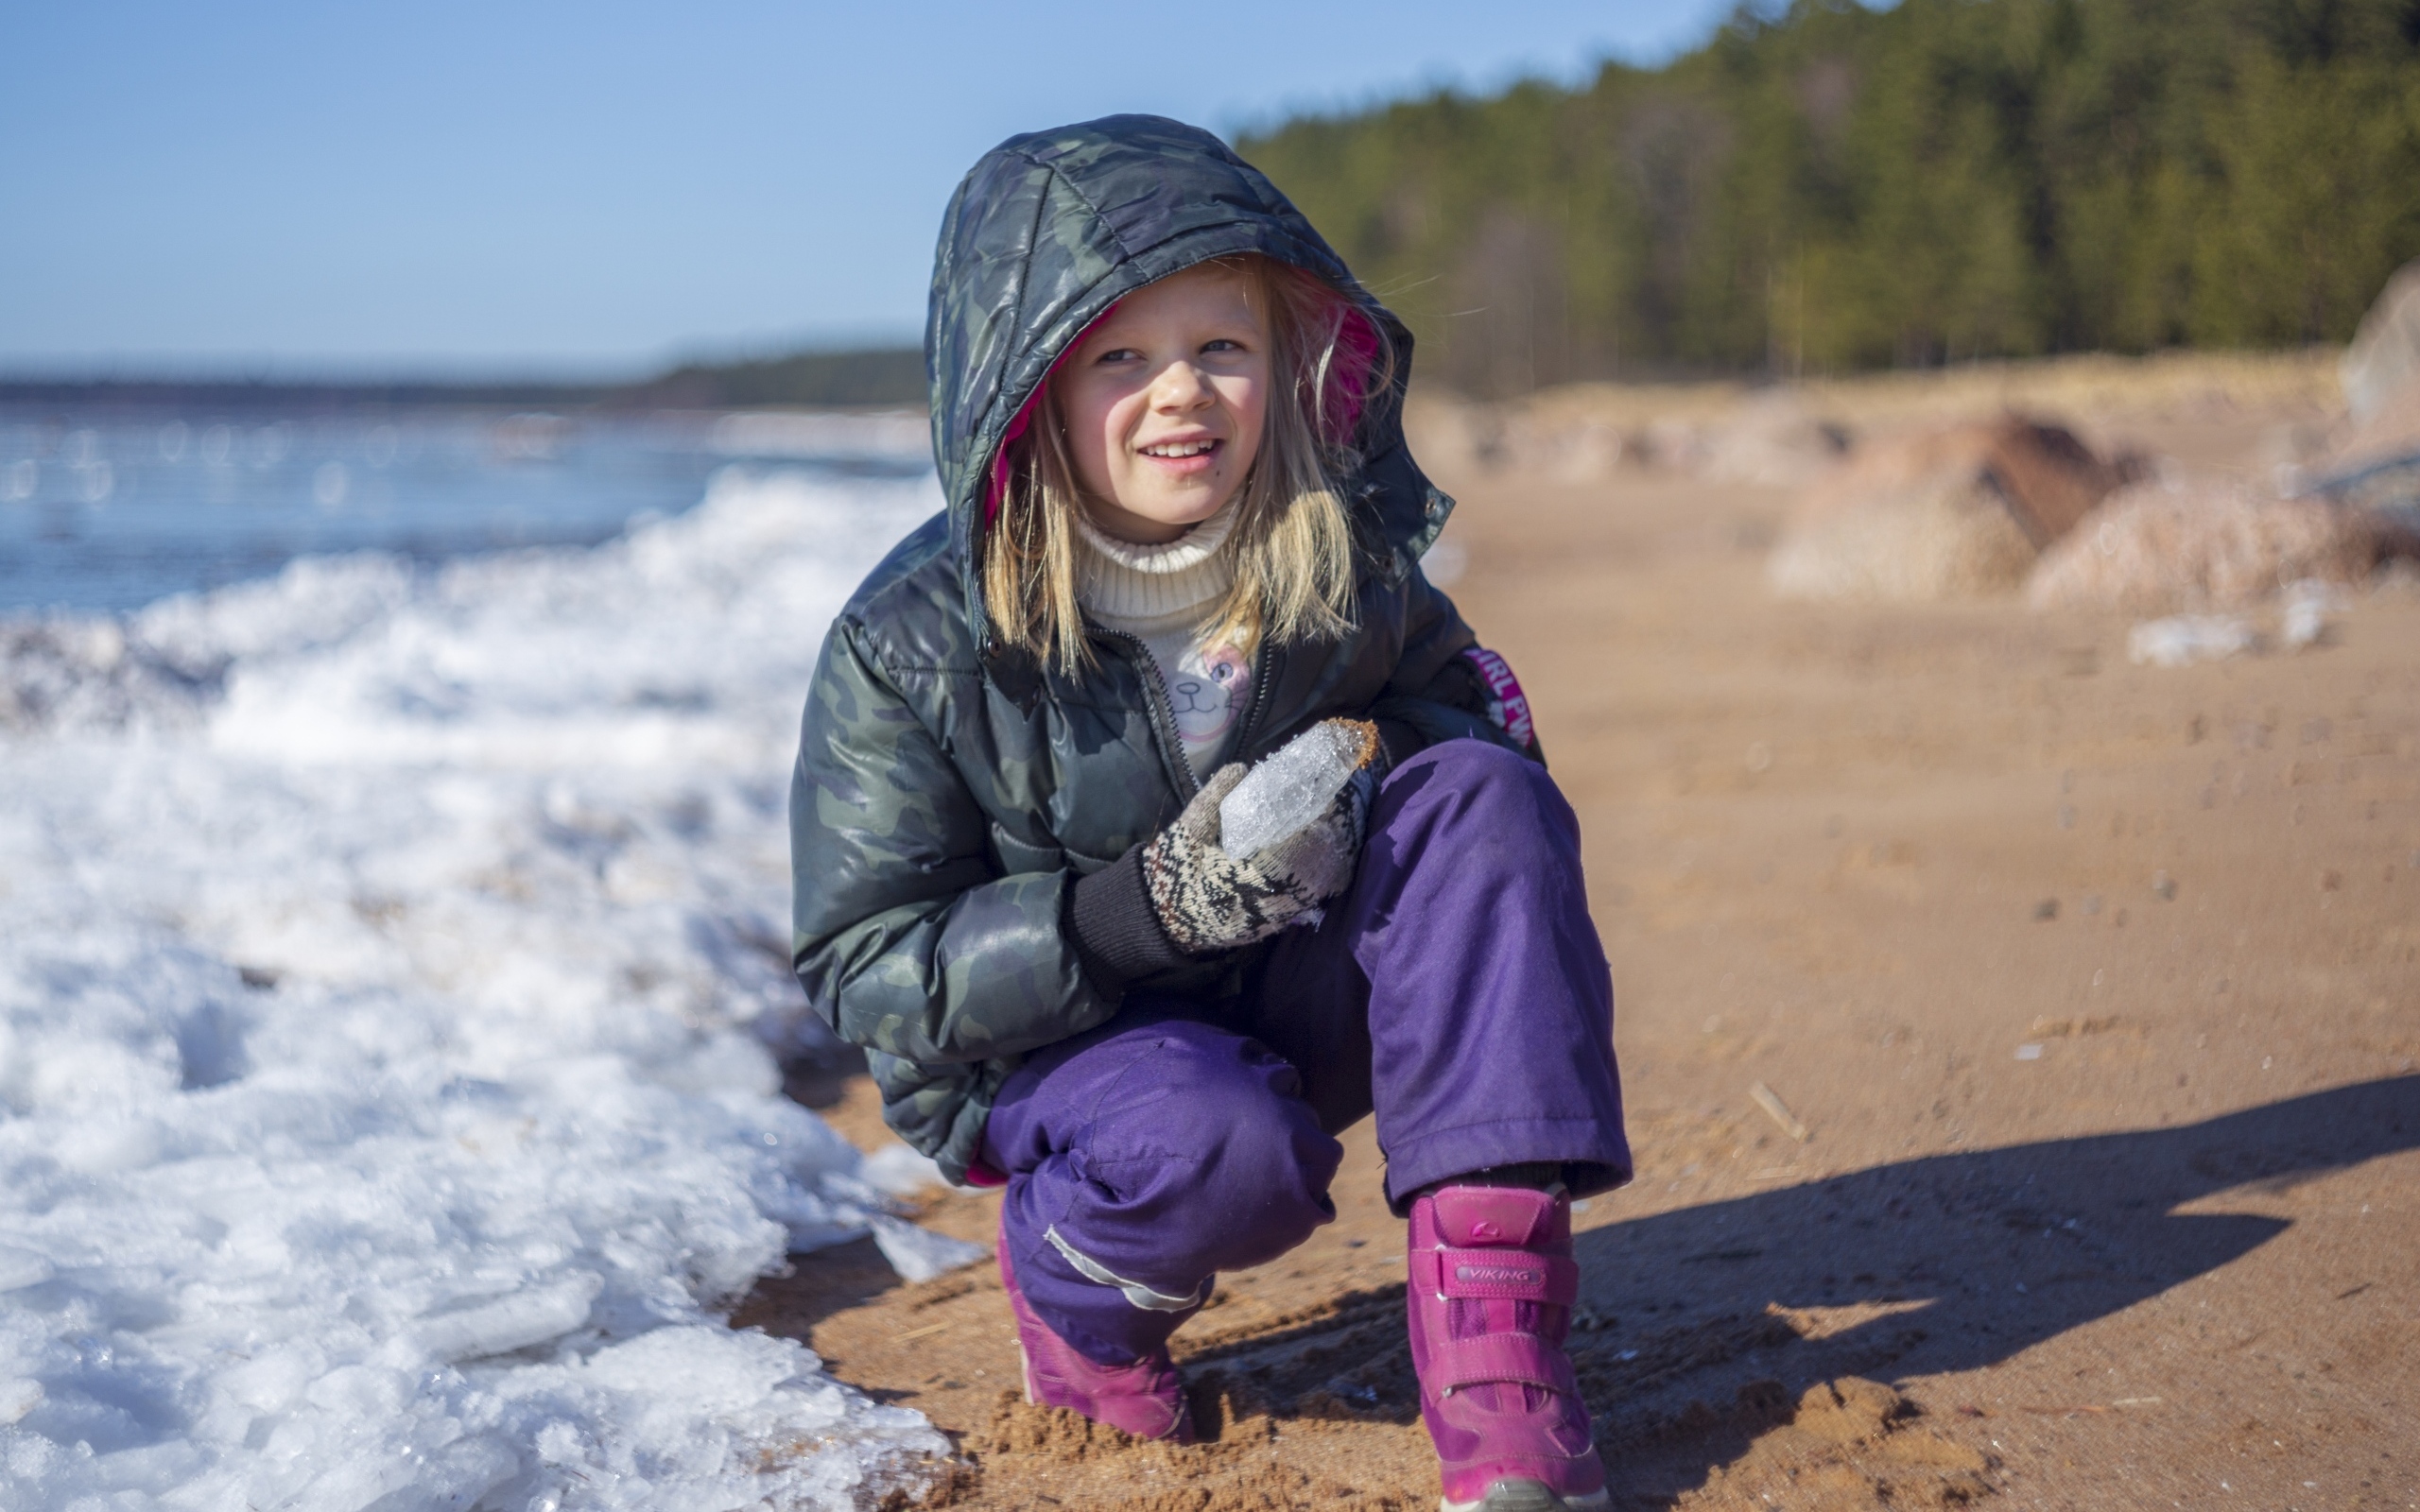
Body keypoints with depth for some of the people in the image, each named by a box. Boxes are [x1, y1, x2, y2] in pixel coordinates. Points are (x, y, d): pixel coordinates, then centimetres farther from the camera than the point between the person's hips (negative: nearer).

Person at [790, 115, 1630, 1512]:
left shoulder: (1345, 561, -10)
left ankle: (1493, 1312, -27)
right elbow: (864, 968, -16)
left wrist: (1367, 766, -18)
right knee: (1229, 1146, -38)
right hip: (1038, 1039, -4)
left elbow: (1446, 695, 9)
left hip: (1288, 1003, 4)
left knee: (1482, 794, -23)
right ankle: (1069, 1294, 1)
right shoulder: (913, 648, -18)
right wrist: (1140, 909, -32)